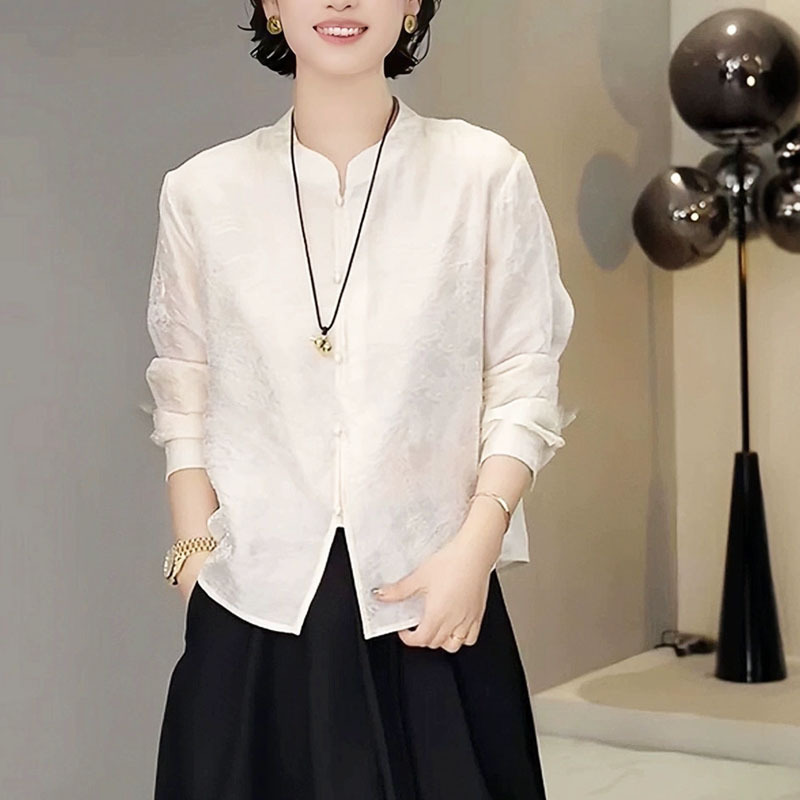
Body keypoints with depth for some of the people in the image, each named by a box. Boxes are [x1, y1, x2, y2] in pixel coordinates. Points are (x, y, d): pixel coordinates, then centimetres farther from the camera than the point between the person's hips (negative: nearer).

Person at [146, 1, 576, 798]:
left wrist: (474, 547, -10)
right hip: (254, 608, 1)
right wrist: (196, 553, 1)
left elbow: (522, 386, -1)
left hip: (431, 604, -1)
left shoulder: (487, 174, -3)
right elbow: (184, 401, 8)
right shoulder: (201, 191, 3)